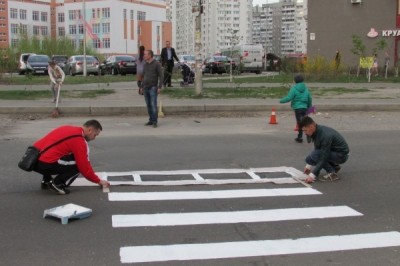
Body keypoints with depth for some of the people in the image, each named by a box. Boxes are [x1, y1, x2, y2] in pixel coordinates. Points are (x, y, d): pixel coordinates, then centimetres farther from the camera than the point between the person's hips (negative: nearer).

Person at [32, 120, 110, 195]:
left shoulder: (68, 129, 17)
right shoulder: (79, 140, -9)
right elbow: (84, 167, -6)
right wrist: (98, 181, 9)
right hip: (44, 164, -9)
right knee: (80, 164, 0)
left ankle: (46, 180, 22)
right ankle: (57, 184, -2)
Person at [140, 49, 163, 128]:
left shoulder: (157, 64, -8)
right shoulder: (145, 65, 11)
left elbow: (161, 76, -10)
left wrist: (159, 87, -17)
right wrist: (142, 87, 14)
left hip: (153, 88, -6)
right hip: (146, 88, 6)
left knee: (153, 105, -12)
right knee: (148, 105, 8)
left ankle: (155, 122, -8)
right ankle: (151, 120, 15)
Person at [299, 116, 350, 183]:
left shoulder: (325, 135, -32)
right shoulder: (317, 131, -5)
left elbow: (323, 158, -32)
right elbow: (317, 149, 12)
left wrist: (312, 175, -33)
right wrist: (309, 166, 12)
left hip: (341, 155, -9)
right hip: (333, 151, 9)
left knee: (314, 156, -26)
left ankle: (332, 174, -13)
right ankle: (334, 166, 13)